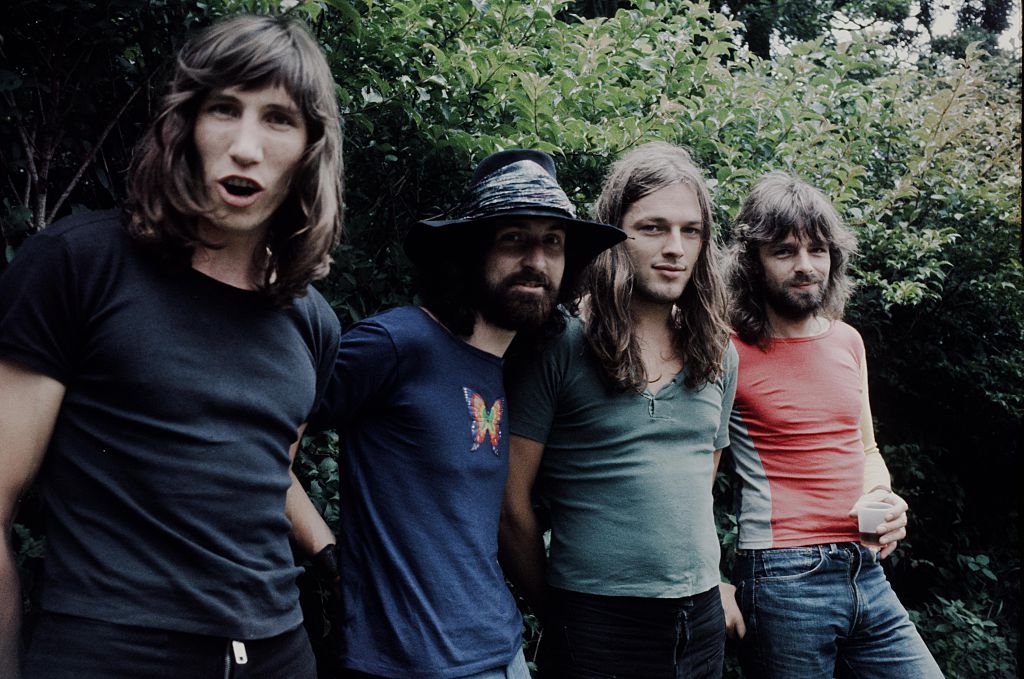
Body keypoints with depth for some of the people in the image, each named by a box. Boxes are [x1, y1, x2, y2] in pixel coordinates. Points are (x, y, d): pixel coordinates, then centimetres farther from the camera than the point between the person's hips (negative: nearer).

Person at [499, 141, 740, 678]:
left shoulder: (718, 355, 5)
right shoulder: (558, 346, -12)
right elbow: (512, 505, -9)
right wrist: (555, 615, 0)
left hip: (702, 619, 6)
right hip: (595, 625, -5)